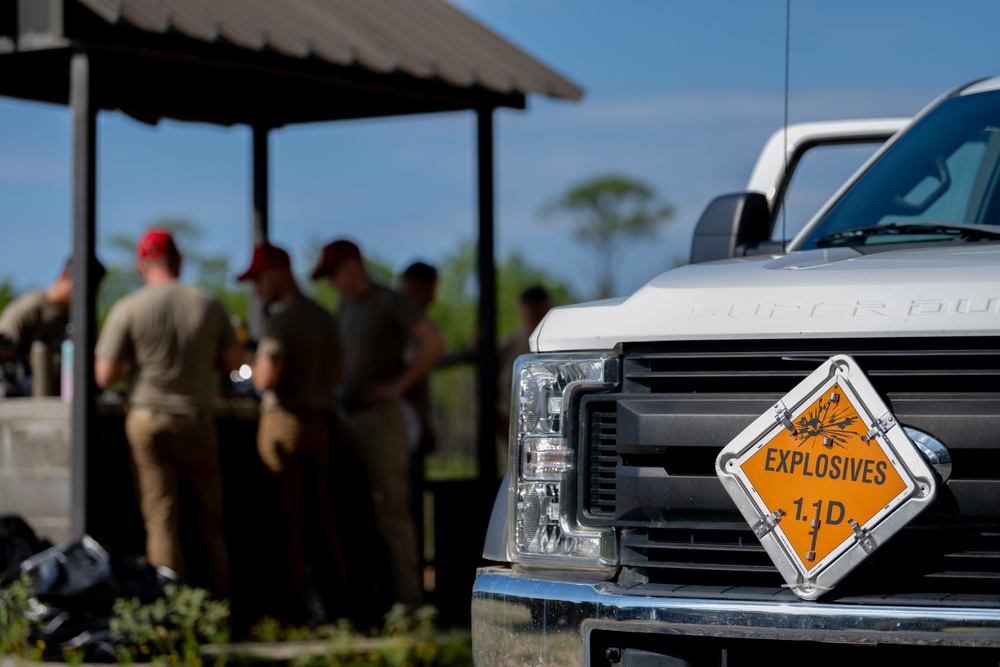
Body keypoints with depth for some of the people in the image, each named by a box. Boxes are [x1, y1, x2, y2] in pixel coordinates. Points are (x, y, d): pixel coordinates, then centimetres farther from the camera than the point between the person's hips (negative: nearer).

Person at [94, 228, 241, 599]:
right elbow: (234, 361, 8)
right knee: (211, 520, 12)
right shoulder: (208, 306, -1)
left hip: (147, 419, -2)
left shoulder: (128, 310, -7)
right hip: (196, 419, 2)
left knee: (161, 521, 0)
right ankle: (221, 606, 13)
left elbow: (104, 376, -7)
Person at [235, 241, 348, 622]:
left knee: (289, 520, -4)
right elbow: (336, 374, 23)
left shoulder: (282, 321, -13)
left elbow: (266, 379, -21)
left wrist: (255, 365, -1)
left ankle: (298, 607, -5)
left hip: (285, 421, -7)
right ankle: (338, 601, 11)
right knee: (322, 519, 11)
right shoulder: (326, 319, 12)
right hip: (319, 422, 7)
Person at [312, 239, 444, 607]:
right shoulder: (345, 307, 18)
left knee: (390, 506, -8)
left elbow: (433, 341, -15)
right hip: (347, 415, 8)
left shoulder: (390, 303, -6)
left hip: (379, 414, -8)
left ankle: (407, 596, -6)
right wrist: (337, 387, 16)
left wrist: (399, 385, -14)